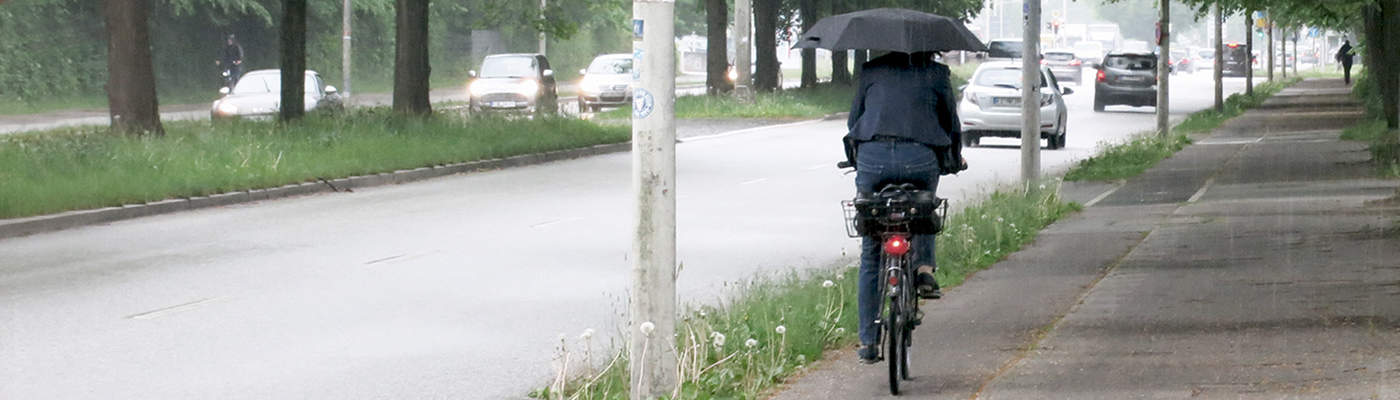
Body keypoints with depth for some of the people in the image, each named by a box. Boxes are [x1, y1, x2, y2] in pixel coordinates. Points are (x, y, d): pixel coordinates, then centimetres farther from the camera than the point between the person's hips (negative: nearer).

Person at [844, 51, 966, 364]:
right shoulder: (936, 73, 15)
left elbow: (854, 120, 24)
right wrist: (956, 159, 38)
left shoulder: (872, 70, 19)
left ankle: (867, 341, 9)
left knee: (870, 253, 11)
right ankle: (924, 268, 10)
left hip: (872, 157, 1)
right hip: (921, 159, -1)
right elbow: (951, 124, 20)